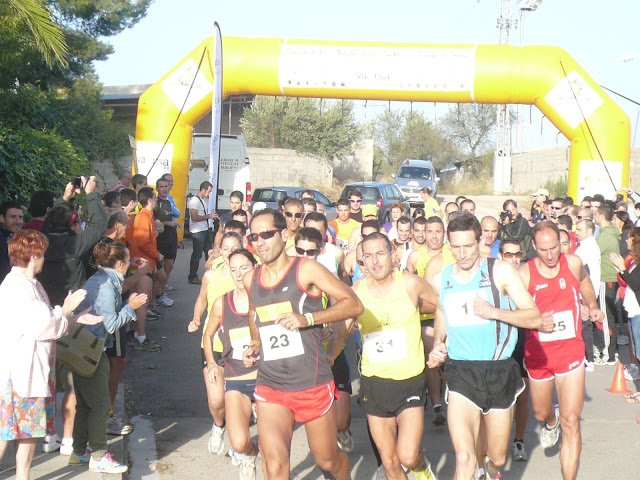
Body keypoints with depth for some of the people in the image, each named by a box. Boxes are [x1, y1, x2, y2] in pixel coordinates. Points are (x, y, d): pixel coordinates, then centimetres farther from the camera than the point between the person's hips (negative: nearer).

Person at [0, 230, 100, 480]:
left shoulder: (31, 284, 13)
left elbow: (46, 321, 17)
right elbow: (39, 327, -22)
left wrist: (75, 318, 9)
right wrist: (65, 311, -9)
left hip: (33, 371, 10)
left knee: (30, 430, 15)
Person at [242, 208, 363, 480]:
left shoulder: (306, 270, -7)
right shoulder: (250, 280, 9)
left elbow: (354, 304, -9)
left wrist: (308, 319, -20)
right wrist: (255, 346, 8)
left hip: (313, 385, -3)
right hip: (270, 385, 3)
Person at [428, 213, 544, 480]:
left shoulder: (501, 272, -5)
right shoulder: (440, 280, 5)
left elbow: (535, 318, -8)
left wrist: (494, 312, -21)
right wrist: (437, 345, 4)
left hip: (499, 372, -1)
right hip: (461, 374, 1)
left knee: (498, 458, 15)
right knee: (464, 458, -18)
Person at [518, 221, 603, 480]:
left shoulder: (573, 263, -4)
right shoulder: (524, 274, -12)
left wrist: (592, 305, 11)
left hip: (570, 352, 0)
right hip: (538, 354, 0)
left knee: (571, 422, -9)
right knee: (541, 413, 21)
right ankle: (551, 420, 59)